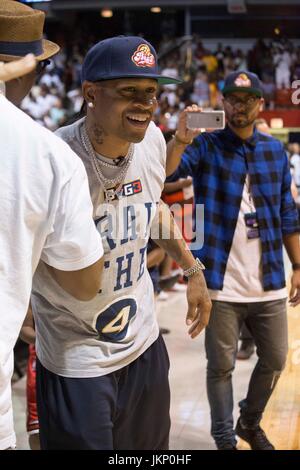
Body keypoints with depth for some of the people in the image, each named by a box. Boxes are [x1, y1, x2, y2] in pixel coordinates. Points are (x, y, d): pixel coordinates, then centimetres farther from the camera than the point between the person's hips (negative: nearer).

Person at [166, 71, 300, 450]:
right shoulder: (206, 146, -4)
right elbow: (163, 173, -23)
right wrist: (181, 139, -41)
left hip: (269, 282, 4)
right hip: (222, 284, -4)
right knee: (221, 366, 7)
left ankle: (250, 423, 38)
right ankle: (225, 439, 24)